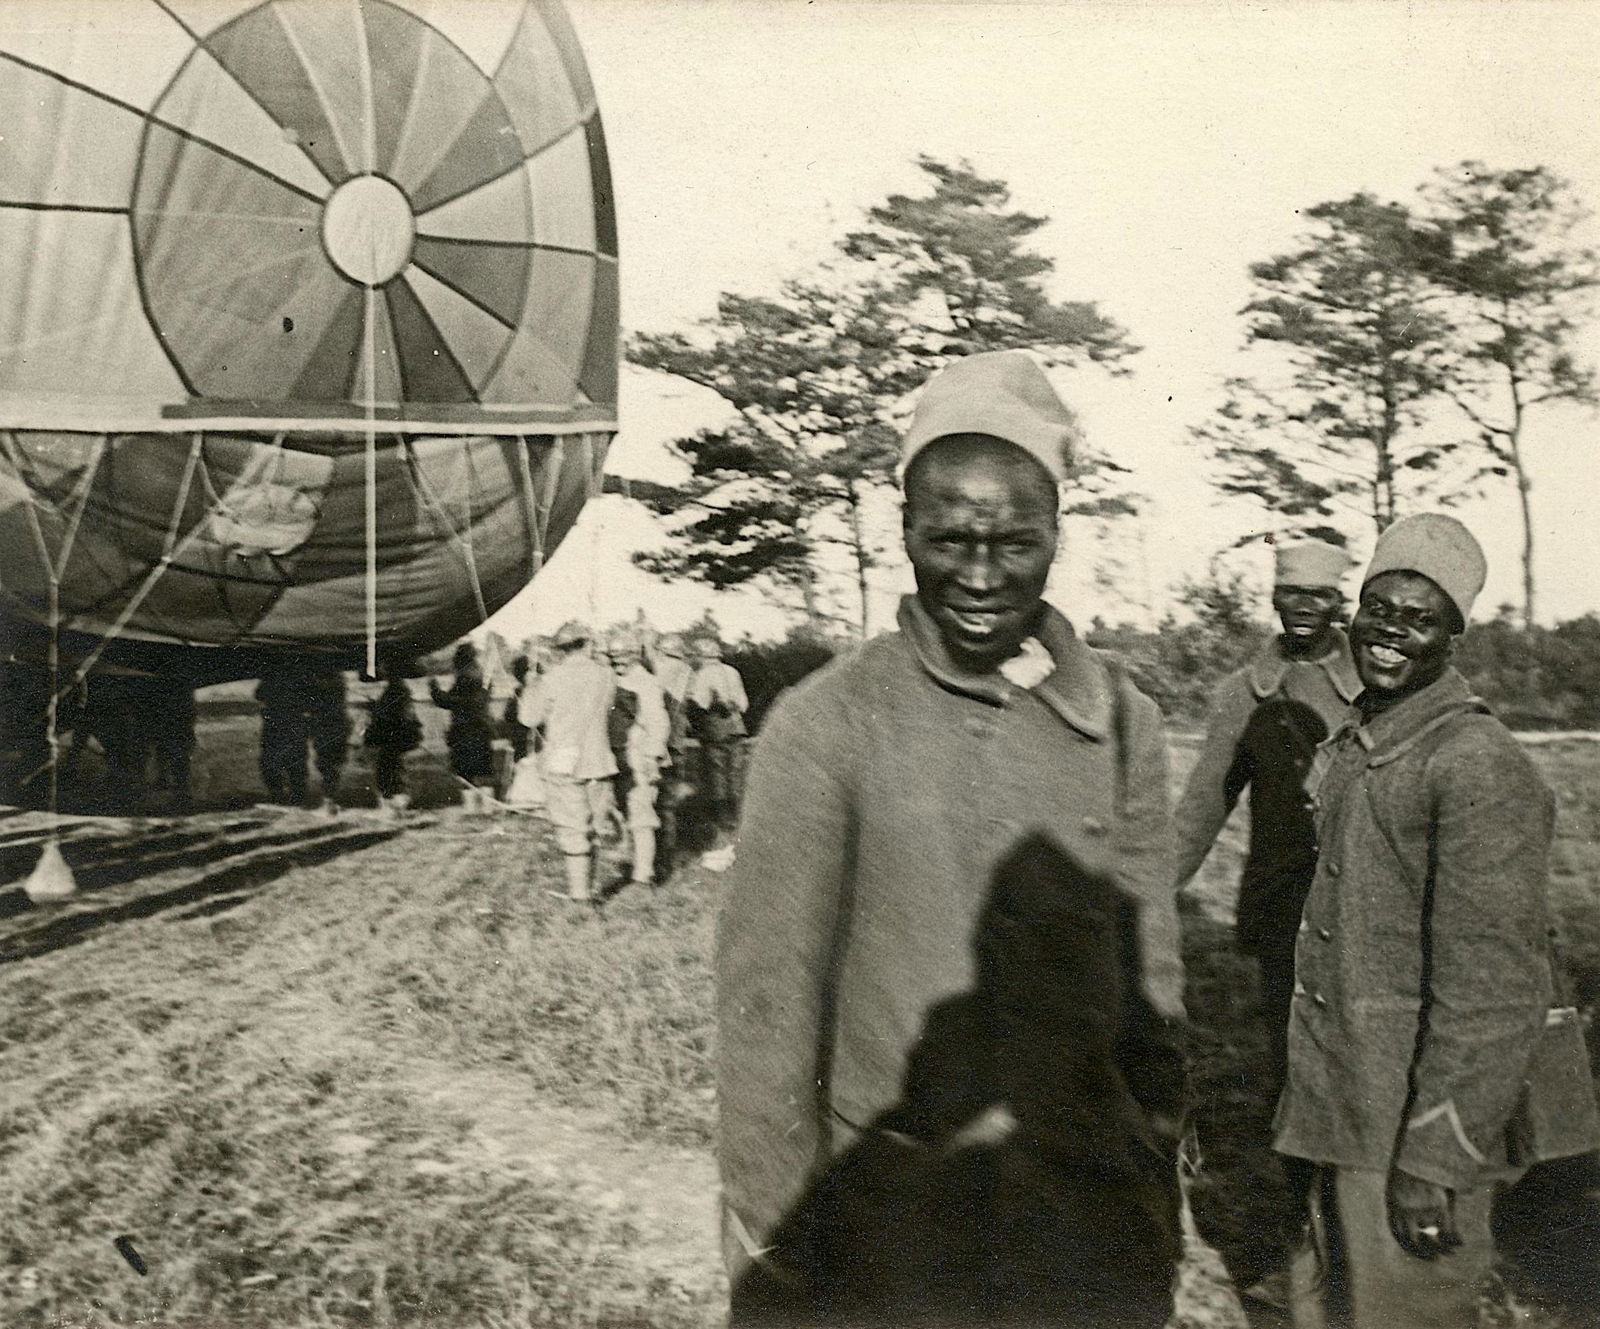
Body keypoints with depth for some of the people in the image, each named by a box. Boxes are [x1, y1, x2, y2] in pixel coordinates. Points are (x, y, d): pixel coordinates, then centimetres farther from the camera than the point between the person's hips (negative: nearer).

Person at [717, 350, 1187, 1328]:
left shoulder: (1124, 722, -2)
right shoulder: (826, 726, -12)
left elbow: (1150, 979, 6)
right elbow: (768, 1003, -10)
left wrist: (1158, 1188, 9)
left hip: (1094, 1211, 3)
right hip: (887, 1212, -2)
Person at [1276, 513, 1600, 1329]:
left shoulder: (1479, 765, -17)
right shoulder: (1350, 748, 10)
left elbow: (1489, 983, -20)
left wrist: (1434, 1157, -21)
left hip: (1419, 1115, -8)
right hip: (1342, 1107, 8)